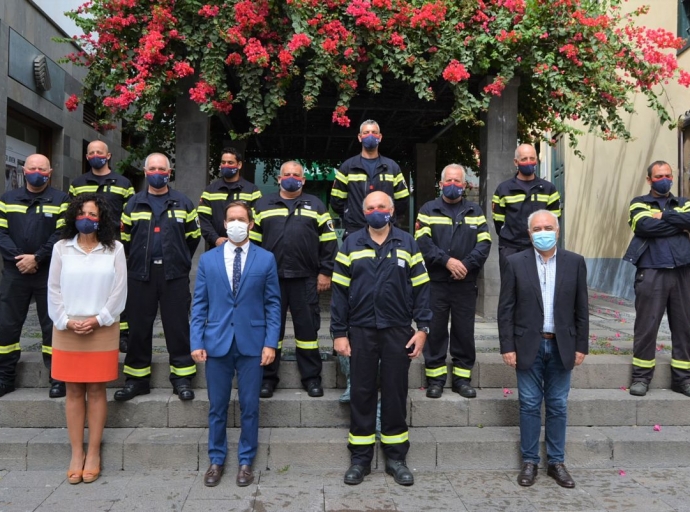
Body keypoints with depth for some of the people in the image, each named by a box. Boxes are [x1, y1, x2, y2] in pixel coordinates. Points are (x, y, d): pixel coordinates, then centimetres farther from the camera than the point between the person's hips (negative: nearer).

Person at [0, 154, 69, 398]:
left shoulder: (60, 200, 4)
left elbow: (62, 235, -6)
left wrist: (37, 258, -14)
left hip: (49, 274, -3)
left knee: (52, 325, 2)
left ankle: (58, 378, 11)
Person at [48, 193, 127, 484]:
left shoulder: (114, 249, 2)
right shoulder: (61, 248, 5)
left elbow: (119, 291, -2)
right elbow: (54, 289, 4)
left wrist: (98, 320, -10)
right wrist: (65, 321, -8)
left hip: (102, 329, -1)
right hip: (67, 329, 1)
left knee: (96, 390, 4)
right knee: (74, 391, 6)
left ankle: (93, 453, 13)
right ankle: (76, 454, 16)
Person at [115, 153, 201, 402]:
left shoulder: (183, 203, 7)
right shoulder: (133, 204, 9)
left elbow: (193, 236, 11)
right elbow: (125, 239, 12)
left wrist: (179, 260, 10)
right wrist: (137, 261, 10)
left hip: (175, 275, -1)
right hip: (140, 275, 2)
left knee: (178, 326, 1)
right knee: (139, 327, 7)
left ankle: (182, 377, 11)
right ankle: (137, 378, 18)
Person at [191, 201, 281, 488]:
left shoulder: (266, 259, 2)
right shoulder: (208, 260, 6)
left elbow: (273, 303, 1)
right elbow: (199, 304, 5)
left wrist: (271, 342, -6)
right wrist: (197, 342, -3)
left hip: (251, 343, -1)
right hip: (216, 342, 1)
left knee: (249, 406, 7)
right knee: (217, 407, 10)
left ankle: (246, 462, 24)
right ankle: (216, 461, 28)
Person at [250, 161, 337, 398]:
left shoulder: (315, 205, 9)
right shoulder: (263, 205, 11)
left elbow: (328, 242, 6)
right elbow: (253, 241, 10)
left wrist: (325, 272, -1)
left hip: (305, 278, -1)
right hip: (270, 278, 1)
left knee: (307, 326, 4)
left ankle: (311, 377, 16)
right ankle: (268, 377, 19)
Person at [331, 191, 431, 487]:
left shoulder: (407, 243, 5)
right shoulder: (351, 244, 4)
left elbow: (420, 288, 3)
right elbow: (339, 291, 2)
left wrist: (422, 328, -3)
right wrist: (339, 333, -2)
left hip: (398, 331, 0)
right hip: (360, 331, 0)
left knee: (395, 393, 9)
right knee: (361, 393, 8)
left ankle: (396, 458, 23)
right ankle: (360, 459, 21)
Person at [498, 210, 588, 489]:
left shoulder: (575, 262, 2)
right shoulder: (516, 263, -3)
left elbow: (581, 309, 4)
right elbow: (506, 309, -3)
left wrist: (581, 346, 1)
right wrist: (507, 347, -7)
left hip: (561, 346, 1)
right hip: (529, 346, -1)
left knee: (558, 406, 10)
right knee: (530, 405, 7)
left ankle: (556, 462, 23)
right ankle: (529, 461, 20)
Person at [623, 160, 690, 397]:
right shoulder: (639, 203, 9)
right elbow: (645, 226, -12)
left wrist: (665, 215, -8)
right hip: (651, 273, -3)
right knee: (646, 326, -2)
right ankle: (641, 376, 8)